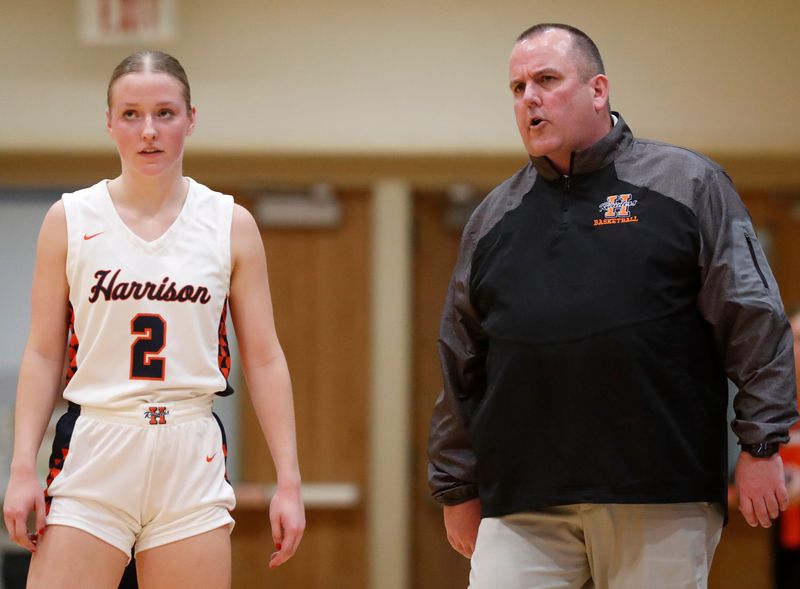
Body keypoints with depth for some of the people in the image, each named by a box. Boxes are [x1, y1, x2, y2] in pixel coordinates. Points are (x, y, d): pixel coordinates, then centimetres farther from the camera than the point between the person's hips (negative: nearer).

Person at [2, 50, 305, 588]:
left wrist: (289, 481, 1)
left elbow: (264, 360, 6)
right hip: (93, 455, -1)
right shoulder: (70, 220, 4)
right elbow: (43, 354, 5)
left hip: (192, 461, 1)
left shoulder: (231, 225, 5)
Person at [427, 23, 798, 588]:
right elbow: (461, 369, 19)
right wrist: (457, 488, 17)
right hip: (524, 506, 3)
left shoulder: (688, 184, 5)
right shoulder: (494, 217, 16)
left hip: (662, 499, -3)